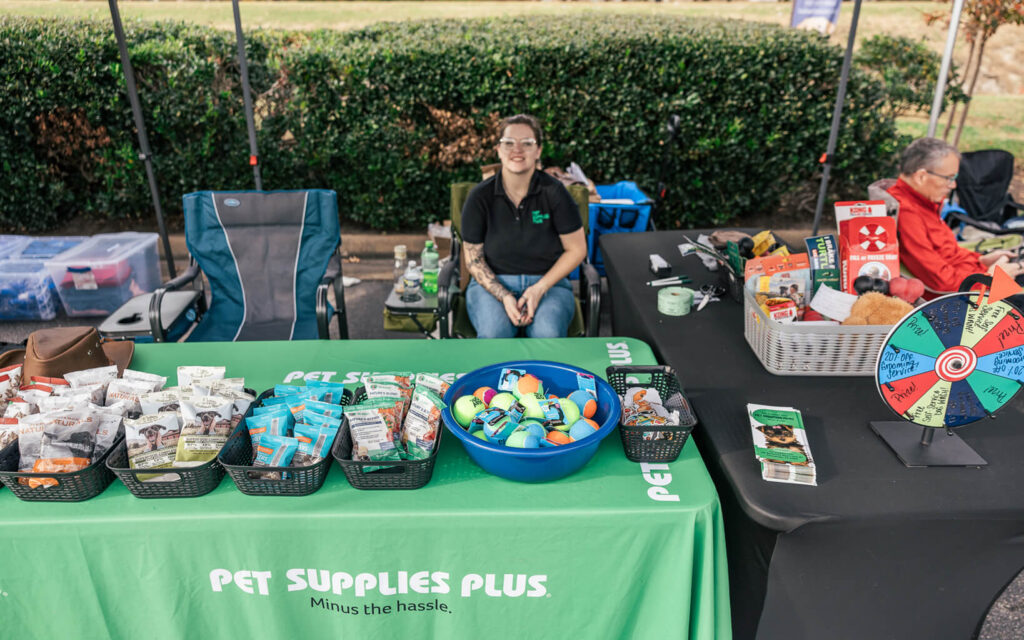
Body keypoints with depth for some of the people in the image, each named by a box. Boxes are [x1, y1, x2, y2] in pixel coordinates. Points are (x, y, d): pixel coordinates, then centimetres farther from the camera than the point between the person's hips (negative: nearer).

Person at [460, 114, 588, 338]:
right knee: (494, 333, -32)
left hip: (548, 281, 0)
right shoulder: (480, 196, -3)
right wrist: (504, 296, -15)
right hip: (492, 283, 0)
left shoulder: (553, 192, -4)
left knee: (547, 334, -32)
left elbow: (576, 249, 2)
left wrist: (540, 288, -10)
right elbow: (473, 259, 1)